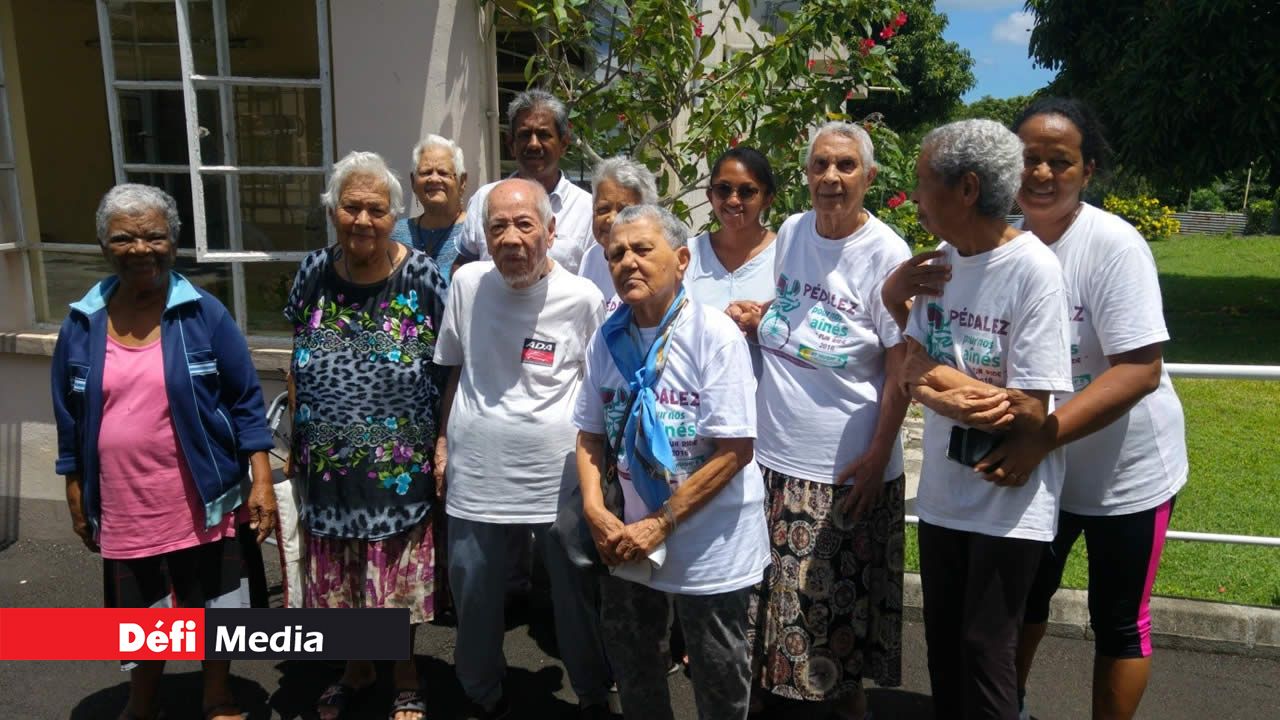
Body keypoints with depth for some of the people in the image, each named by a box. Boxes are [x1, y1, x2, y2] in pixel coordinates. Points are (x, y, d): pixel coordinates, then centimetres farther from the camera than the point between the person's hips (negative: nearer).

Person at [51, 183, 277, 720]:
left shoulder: (204, 313, -8)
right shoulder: (82, 324, 0)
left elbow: (245, 401, -6)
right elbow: (70, 419, 8)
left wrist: (261, 480, -10)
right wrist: (76, 496, 10)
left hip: (205, 504, -2)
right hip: (126, 510, 2)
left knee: (216, 606, 15)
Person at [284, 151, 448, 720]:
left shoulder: (422, 277, -11)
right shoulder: (313, 273, -1)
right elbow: (297, 368, 9)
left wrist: (445, 445, -10)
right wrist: (293, 442, 8)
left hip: (400, 467, -3)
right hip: (328, 464, 3)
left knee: (399, 578, 11)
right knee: (338, 579, 17)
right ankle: (356, 669, 43)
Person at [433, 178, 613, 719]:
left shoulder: (582, 297, -8)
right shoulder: (467, 283, 0)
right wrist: (443, 440, 11)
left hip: (559, 475, -2)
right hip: (476, 473, 3)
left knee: (577, 596, 12)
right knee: (474, 597, 16)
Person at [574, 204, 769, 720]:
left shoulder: (715, 335, -18)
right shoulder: (606, 340, -2)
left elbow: (734, 450, -21)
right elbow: (591, 433, 7)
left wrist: (661, 523, -20)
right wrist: (594, 508, -9)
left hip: (710, 539, -5)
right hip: (631, 535, 5)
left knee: (718, 678, 14)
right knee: (631, 662, 23)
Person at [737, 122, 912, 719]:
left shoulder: (885, 253, -11)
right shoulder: (789, 232, 3)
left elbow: (902, 365, -11)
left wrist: (878, 455, -14)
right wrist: (753, 318, -2)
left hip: (847, 466, -4)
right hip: (774, 449, 5)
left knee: (840, 597, 10)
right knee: (775, 587, 16)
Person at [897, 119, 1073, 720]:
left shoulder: (1033, 269, -18)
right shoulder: (939, 262, 2)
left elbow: (1028, 412, -21)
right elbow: (913, 370, -1)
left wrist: (938, 379, -12)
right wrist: (963, 394, -21)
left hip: (1009, 499, -6)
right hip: (942, 490, 6)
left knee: (984, 650, 5)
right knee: (941, 644, 17)